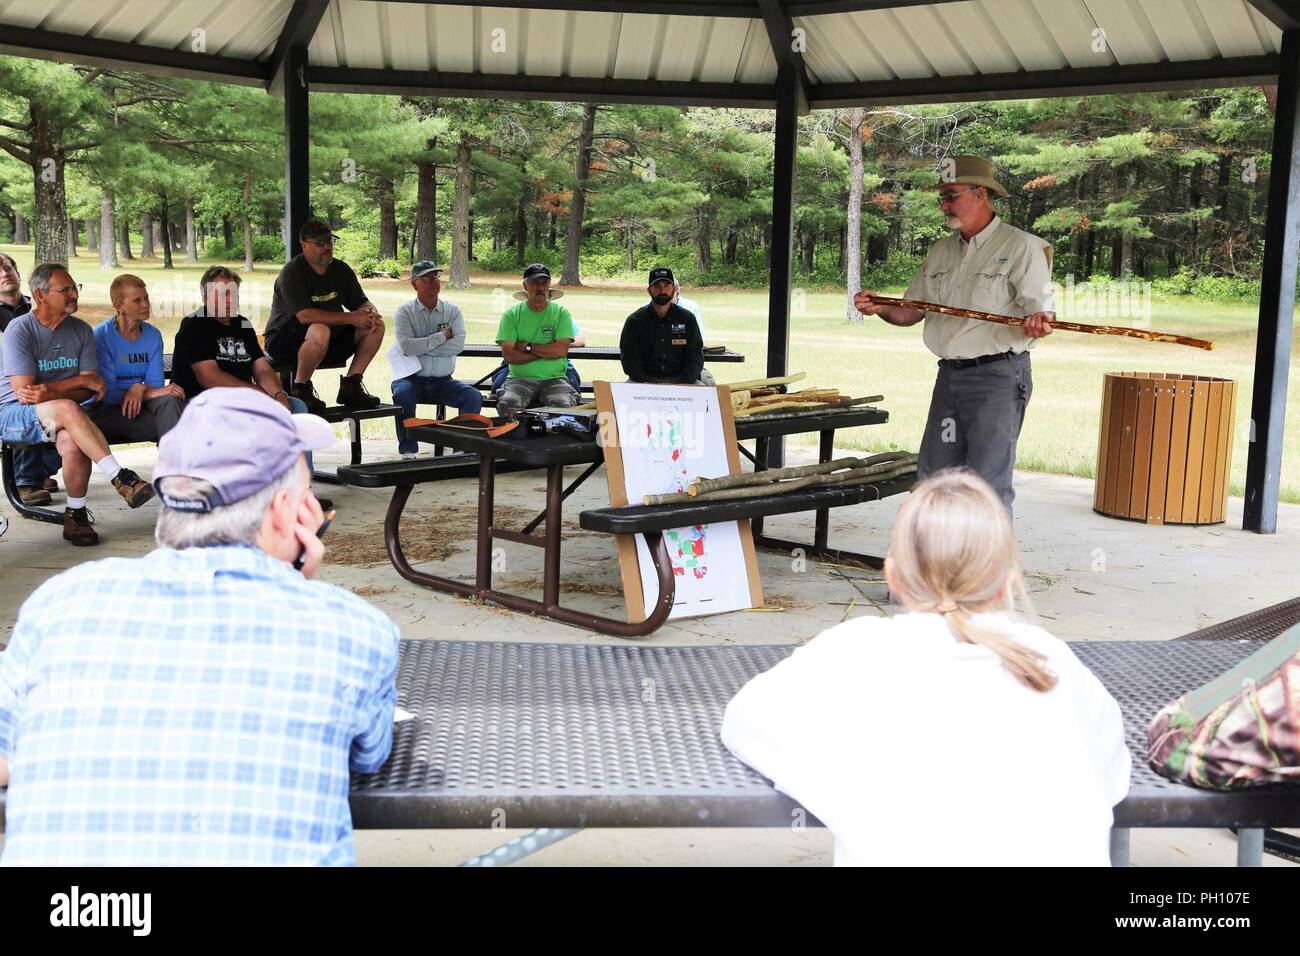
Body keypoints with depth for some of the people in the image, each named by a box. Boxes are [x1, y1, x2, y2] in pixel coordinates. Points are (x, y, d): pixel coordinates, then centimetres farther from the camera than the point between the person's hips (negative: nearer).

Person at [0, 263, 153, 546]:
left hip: (60, 416, 3)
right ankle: (121, 478, -36)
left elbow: (89, 391, 2)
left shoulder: (81, 331, 7)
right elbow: (24, 392, -14)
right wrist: (80, 381, -9)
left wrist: (51, 392, -19)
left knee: (72, 441, -34)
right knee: (67, 409, -36)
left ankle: (76, 514, -14)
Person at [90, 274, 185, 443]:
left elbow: (156, 384, 5)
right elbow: (107, 394, -13)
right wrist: (153, 393, -21)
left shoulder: (153, 335, 7)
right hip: (109, 410, -4)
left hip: (142, 403, 4)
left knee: (169, 400, -31)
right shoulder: (101, 335, -8)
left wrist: (141, 388, -19)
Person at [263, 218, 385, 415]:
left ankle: (351, 386, -2)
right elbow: (304, 315, -29)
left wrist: (372, 314, -17)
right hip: (283, 343, -7)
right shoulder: (292, 272, -16)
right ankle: (300, 389, -18)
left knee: (376, 326, -7)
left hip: (329, 343, 7)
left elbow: (362, 303, 10)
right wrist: (351, 318, -29)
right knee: (320, 330, -39)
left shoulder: (341, 270, 7)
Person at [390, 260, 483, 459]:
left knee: (474, 396, -21)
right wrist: (442, 336, -11)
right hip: (412, 378, -2)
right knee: (402, 394, -34)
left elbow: (458, 345, -10)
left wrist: (421, 348, -13)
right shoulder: (405, 311, 1)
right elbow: (406, 346, -16)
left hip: (443, 381, 2)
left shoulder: (453, 310, 7)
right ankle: (408, 450, -22)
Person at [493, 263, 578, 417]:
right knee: (507, 404, -30)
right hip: (520, 378, 0)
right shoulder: (512, 314, 6)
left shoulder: (561, 313, 6)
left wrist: (527, 346, -6)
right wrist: (547, 351, -6)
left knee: (563, 406, -30)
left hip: (554, 379, 0)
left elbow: (561, 350, -7)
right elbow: (508, 355, -6)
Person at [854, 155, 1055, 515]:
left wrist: (1038, 323, -36)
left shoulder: (1021, 247, -5)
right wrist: (880, 308, -1)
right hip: (949, 377, 8)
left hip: (997, 377, -7)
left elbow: (1042, 308, -13)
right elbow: (912, 310, 19)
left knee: (988, 485, -8)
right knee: (932, 478, 11)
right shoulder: (941, 252, 17)